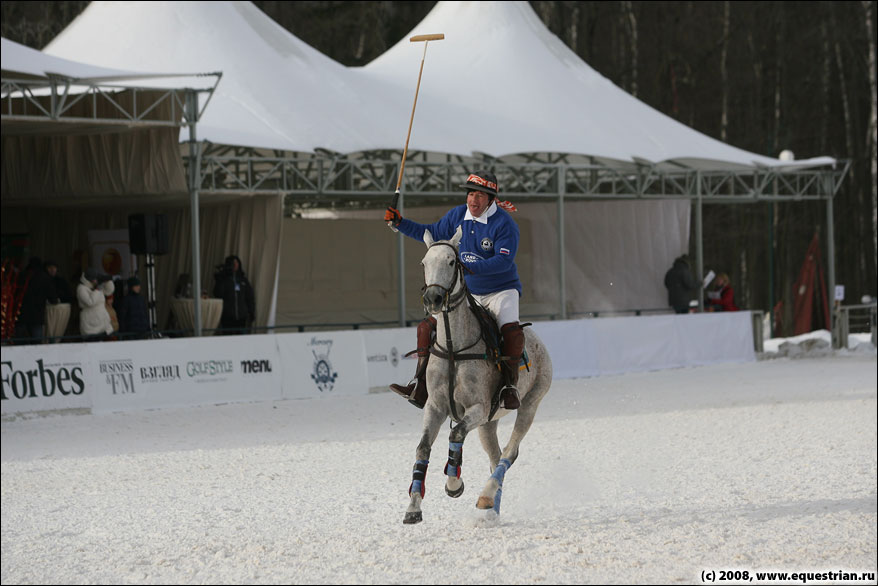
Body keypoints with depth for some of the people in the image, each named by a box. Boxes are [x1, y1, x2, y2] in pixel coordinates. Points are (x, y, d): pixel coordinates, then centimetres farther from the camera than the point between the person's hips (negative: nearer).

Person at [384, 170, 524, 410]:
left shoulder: (505, 224, -16)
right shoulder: (458, 215, 3)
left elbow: (504, 260, -26)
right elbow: (433, 234, 18)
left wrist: (473, 268, -36)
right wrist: (399, 223, 11)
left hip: (501, 291, -6)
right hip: (467, 292, 6)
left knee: (511, 330, -34)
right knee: (427, 326, -7)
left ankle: (510, 384, -20)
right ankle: (420, 386, -7)